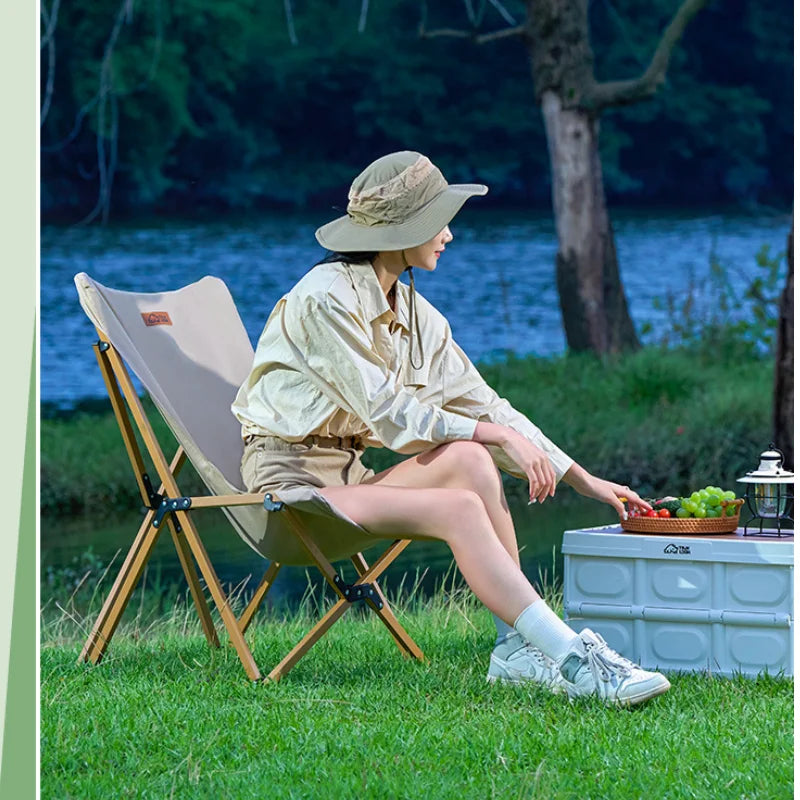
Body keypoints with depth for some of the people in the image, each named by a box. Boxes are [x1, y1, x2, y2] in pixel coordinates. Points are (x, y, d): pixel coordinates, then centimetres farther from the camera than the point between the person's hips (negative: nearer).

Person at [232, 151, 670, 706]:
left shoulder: (414, 313, 11)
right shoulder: (326, 297, -15)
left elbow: (482, 404, 13)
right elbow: (385, 413, -19)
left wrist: (585, 481, 10)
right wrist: (499, 434, -17)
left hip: (347, 470, 8)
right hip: (291, 475, -8)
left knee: (470, 459, -20)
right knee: (461, 508, -26)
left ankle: (518, 648, -21)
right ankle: (574, 660, -32)